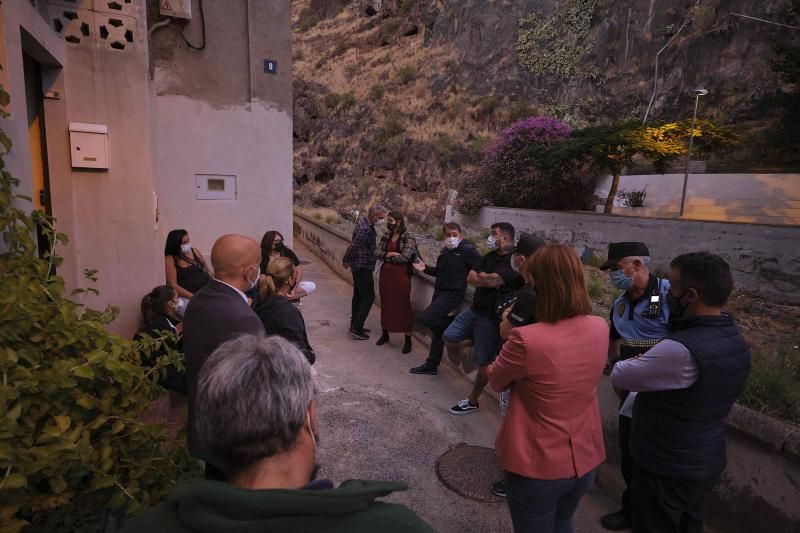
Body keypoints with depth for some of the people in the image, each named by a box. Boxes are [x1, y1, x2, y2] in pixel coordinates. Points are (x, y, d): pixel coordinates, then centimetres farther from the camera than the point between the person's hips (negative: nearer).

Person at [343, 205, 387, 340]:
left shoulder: (363, 221, 9)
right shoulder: (365, 229, -23)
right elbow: (354, 246, -20)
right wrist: (346, 261, -5)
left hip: (359, 266, 10)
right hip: (363, 267, -10)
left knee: (358, 296, 17)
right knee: (368, 297, -5)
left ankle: (355, 325, 27)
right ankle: (356, 329, -2)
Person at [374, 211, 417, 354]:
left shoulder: (408, 238, -10)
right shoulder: (386, 236, 9)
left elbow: (404, 257, -20)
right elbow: (376, 252, 1)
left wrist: (386, 256, -8)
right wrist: (390, 253, -16)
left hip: (401, 275, -6)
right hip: (386, 274, 6)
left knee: (403, 306, 0)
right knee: (386, 304, 14)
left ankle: (408, 340, 10)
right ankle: (384, 334, 30)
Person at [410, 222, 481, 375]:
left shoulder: (468, 250, -12)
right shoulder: (445, 251, 14)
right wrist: (425, 268, 8)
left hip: (452, 294, -8)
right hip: (439, 292, 8)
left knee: (424, 318, -19)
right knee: (437, 329, 14)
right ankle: (431, 365, 25)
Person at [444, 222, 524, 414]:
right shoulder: (490, 256, 9)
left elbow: (492, 281, -28)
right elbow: (470, 278, 3)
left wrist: (481, 277, -7)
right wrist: (486, 279, -14)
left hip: (491, 318, -8)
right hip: (474, 310, 8)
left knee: (484, 362, 5)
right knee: (449, 340, 7)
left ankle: (472, 402, 21)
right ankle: (482, 343, 22)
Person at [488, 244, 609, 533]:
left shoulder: (526, 339, -30)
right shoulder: (600, 328, -10)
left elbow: (496, 381, -11)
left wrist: (508, 339, 0)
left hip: (538, 465, -5)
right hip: (585, 459, 5)